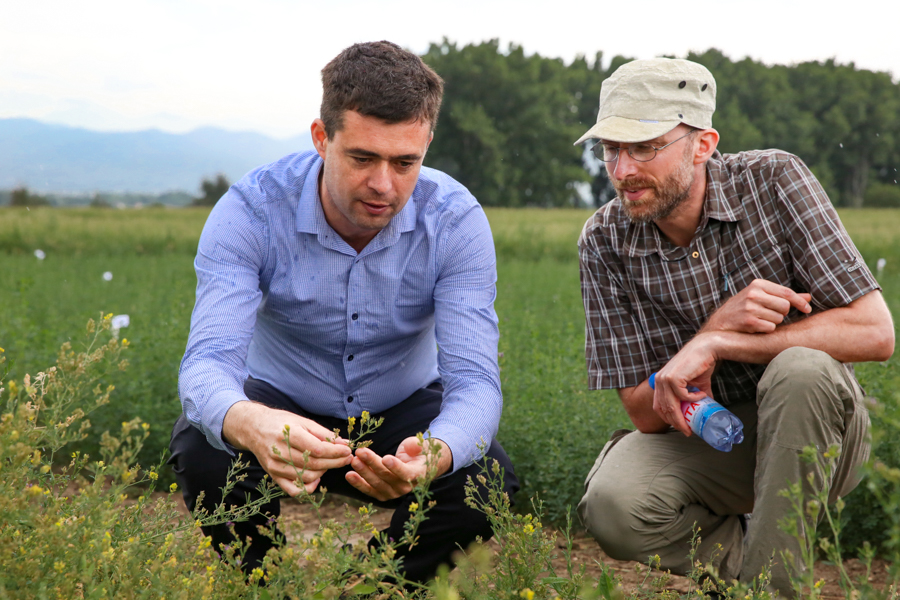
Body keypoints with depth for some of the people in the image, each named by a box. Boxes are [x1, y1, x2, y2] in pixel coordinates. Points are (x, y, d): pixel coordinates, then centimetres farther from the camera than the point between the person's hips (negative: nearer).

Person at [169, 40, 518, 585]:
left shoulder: (456, 220, -23)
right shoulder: (250, 210, -25)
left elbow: (474, 379, -29)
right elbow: (208, 361, -35)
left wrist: (433, 455, -54)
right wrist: (249, 424, -62)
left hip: (403, 408, 1)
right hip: (283, 403, 0)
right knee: (202, 449, -32)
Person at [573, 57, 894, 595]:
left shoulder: (773, 180, -14)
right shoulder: (605, 242, -9)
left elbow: (875, 332, -20)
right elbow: (646, 414, -9)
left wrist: (717, 344, -25)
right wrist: (721, 322, -26)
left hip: (811, 429, -1)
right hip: (701, 437, 1)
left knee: (800, 369, -35)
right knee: (613, 507, -29)